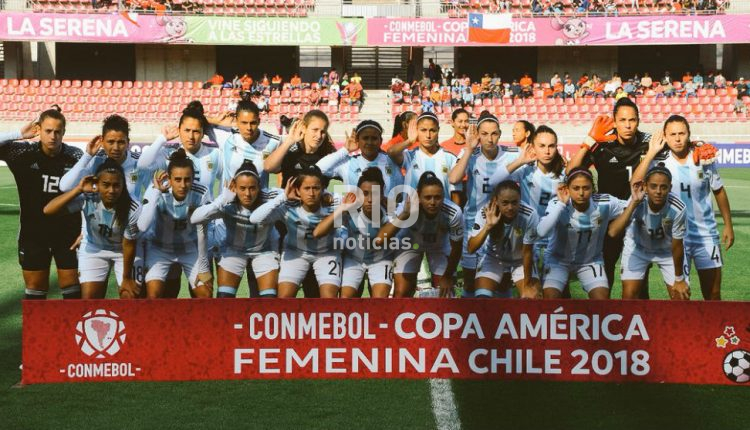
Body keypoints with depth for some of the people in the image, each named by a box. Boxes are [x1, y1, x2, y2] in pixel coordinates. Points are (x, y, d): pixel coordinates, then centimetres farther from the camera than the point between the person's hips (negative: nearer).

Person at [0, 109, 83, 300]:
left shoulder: (75, 156, -8)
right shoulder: (24, 153, -7)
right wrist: (19, 134, -19)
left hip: (68, 234, -1)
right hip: (33, 234, 1)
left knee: (72, 288, 4)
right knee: (35, 289, 11)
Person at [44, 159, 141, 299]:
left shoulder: (133, 209, -31)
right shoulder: (87, 199, -29)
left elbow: (129, 245, -19)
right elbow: (48, 210, -36)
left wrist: (126, 278, -11)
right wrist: (78, 189, -40)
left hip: (123, 252, -1)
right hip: (93, 249, 1)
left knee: (130, 298, -6)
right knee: (89, 298, -4)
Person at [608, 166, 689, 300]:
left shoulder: (677, 209, -33)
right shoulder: (637, 201, -34)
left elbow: (677, 245, -18)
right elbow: (613, 232, -46)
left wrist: (679, 279, -8)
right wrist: (634, 203, -49)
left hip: (667, 250, 1)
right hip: (637, 248, 0)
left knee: (681, 296, -2)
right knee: (629, 294, -10)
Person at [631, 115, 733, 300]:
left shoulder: (704, 157, -4)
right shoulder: (659, 161, -8)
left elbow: (719, 192, 9)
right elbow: (635, 184, -24)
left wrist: (728, 225, 9)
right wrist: (651, 152, -21)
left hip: (706, 235, 2)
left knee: (713, 294, 8)